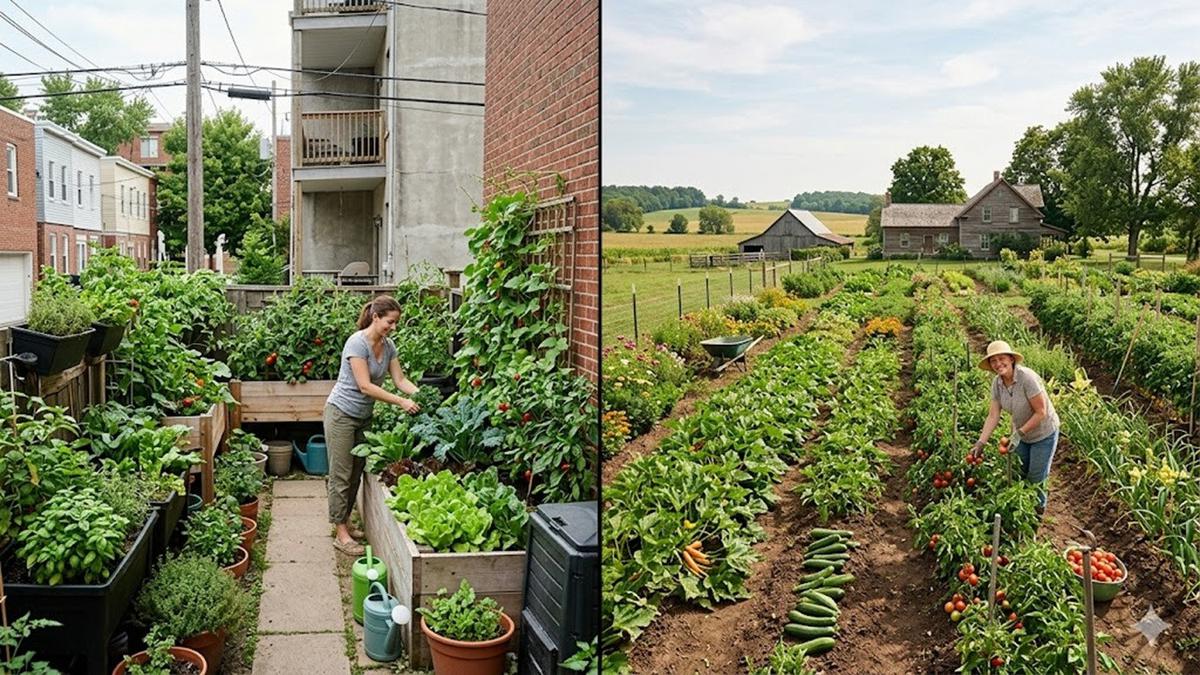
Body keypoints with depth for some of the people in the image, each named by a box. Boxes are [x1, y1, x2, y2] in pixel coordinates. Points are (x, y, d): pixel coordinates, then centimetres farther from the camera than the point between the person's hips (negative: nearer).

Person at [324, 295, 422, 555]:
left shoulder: (388, 346, 1)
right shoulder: (357, 343, -22)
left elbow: (400, 380, 1)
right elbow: (365, 386, -25)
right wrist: (401, 402, -27)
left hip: (364, 416, 8)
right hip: (342, 413, -8)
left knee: (355, 473, 13)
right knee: (342, 475, -2)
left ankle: (344, 522, 26)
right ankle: (341, 535, 3)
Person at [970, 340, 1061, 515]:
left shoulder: (1027, 378, -31)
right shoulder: (997, 383, -12)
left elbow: (1041, 413, -26)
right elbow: (993, 416, -11)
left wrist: (1020, 433, -25)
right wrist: (980, 443, -16)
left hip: (1043, 433, -5)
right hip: (1020, 432, 5)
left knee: (1036, 477, 9)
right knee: (1019, 473, 16)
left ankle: (1039, 506, 38)